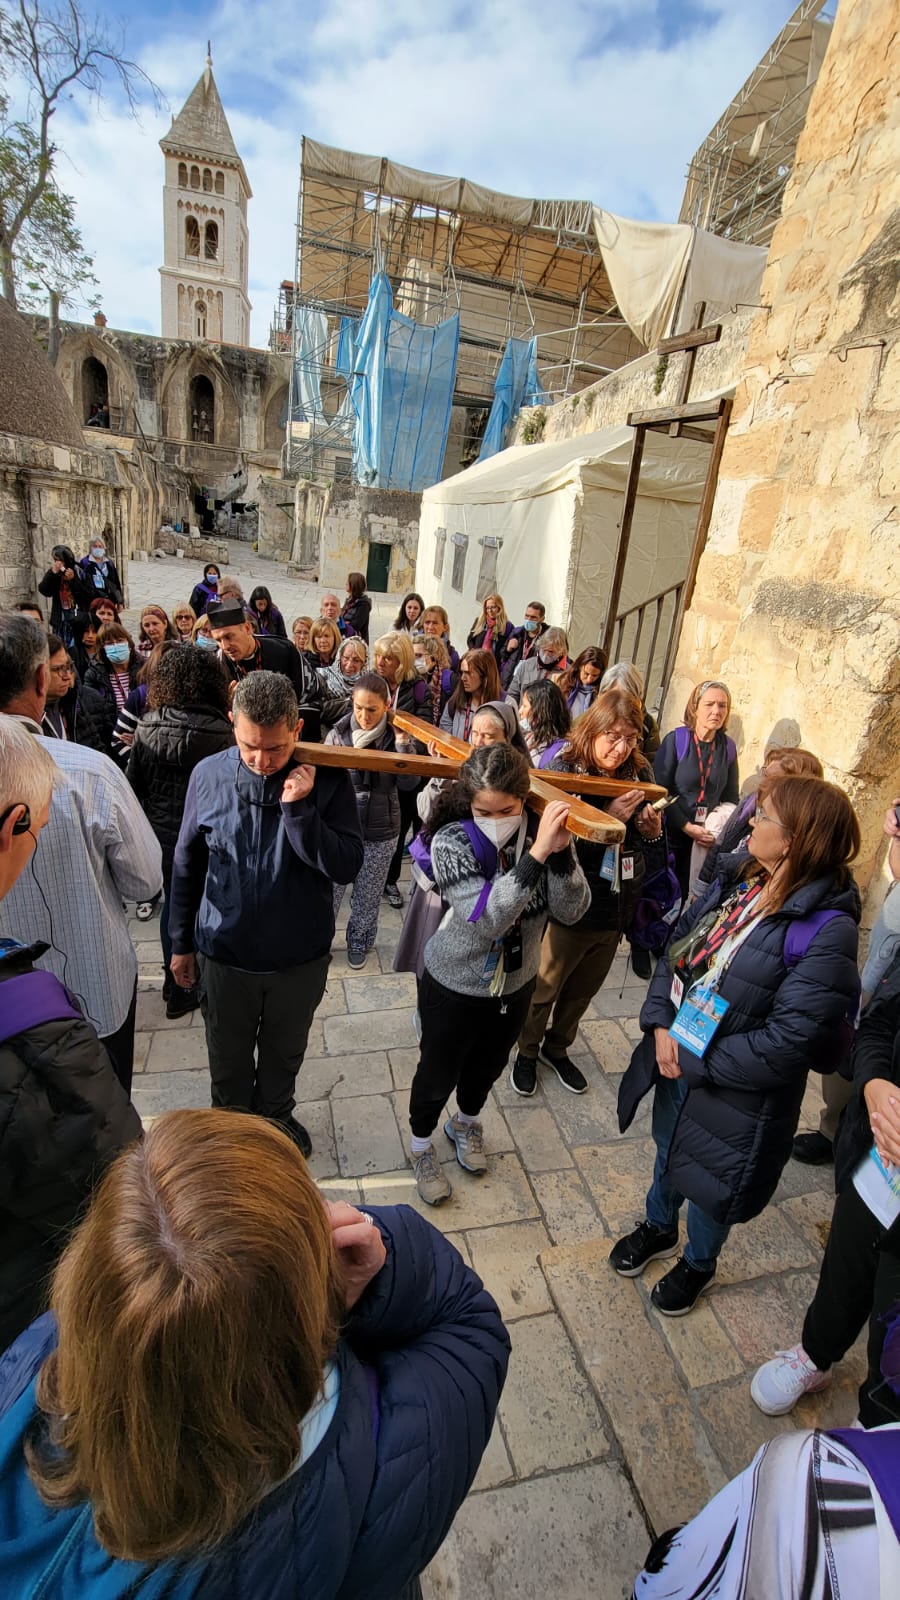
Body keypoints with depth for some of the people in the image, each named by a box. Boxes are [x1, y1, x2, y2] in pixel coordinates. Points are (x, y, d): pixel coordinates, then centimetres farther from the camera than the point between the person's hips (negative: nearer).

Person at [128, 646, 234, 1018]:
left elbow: (134, 784, 2)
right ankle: (185, 990, 26)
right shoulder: (218, 732, -20)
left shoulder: (146, 727, -5)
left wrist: (149, 821, 14)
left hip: (161, 834, 5)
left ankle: (174, 980, 38)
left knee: (172, 902, 22)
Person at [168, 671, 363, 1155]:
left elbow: (347, 867, -20)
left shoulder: (327, 779, -16)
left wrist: (299, 809, -31)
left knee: (285, 1052, 24)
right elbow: (186, 865, 0)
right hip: (224, 953, 1)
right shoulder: (208, 775, -11)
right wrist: (181, 943, 7)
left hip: (301, 955, 0)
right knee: (228, 1057, 23)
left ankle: (275, 1115, 53)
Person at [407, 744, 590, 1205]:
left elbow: (571, 911, -21)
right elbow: (487, 918, -37)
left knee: (488, 1065, 28)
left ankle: (465, 1123, 60)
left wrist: (561, 851, -37)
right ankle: (422, 1145, 50)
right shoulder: (452, 842, -28)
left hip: (515, 984, 4)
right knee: (438, 1074, 19)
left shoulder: (542, 831, -18)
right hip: (454, 986, -4)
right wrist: (537, 853, -46)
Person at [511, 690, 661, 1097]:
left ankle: (557, 1047, 49)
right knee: (543, 989, 17)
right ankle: (527, 1051, 43)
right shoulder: (562, 771, -18)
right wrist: (607, 820, -30)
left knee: (583, 990, 24)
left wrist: (652, 829, -9)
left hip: (617, 906, 5)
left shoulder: (637, 775, -2)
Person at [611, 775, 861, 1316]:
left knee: (711, 1186, 21)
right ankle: (658, 1229, 60)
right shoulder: (739, 880, -8)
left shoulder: (827, 931, -28)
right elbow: (678, 947, 0)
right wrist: (660, 1027, -11)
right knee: (668, 1151, 29)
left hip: (734, 1095, -5)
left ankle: (698, 1264, 54)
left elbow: (785, 1043, -28)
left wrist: (693, 1063, -20)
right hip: (676, 1058, 6)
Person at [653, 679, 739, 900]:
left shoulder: (728, 747, 4)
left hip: (708, 840, 3)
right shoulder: (675, 740, -9)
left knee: (689, 895, 9)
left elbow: (731, 798, 10)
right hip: (672, 836, -3)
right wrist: (687, 826, -16)